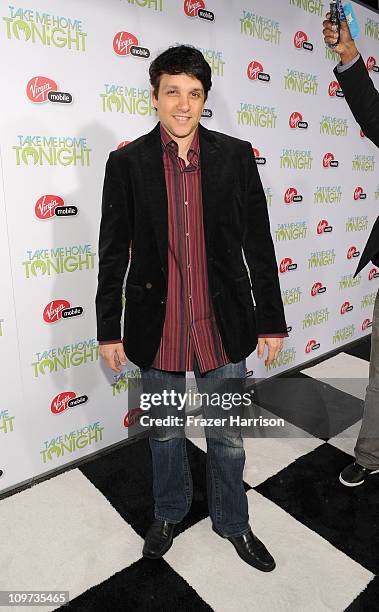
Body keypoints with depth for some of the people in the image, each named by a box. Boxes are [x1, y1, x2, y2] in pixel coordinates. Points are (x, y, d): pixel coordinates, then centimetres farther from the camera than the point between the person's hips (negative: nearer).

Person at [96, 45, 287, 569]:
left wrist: (271, 321, 0)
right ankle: (169, 512, 48)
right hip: (157, 329, 0)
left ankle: (232, 521, 44)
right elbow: (113, 253, 0)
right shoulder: (127, 162, -2)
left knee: (228, 436, 16)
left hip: (223, 326, 1)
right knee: (165, 432, 20)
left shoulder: (236, 156, -1)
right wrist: (109, 330, 1)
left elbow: (258, 243, 0)